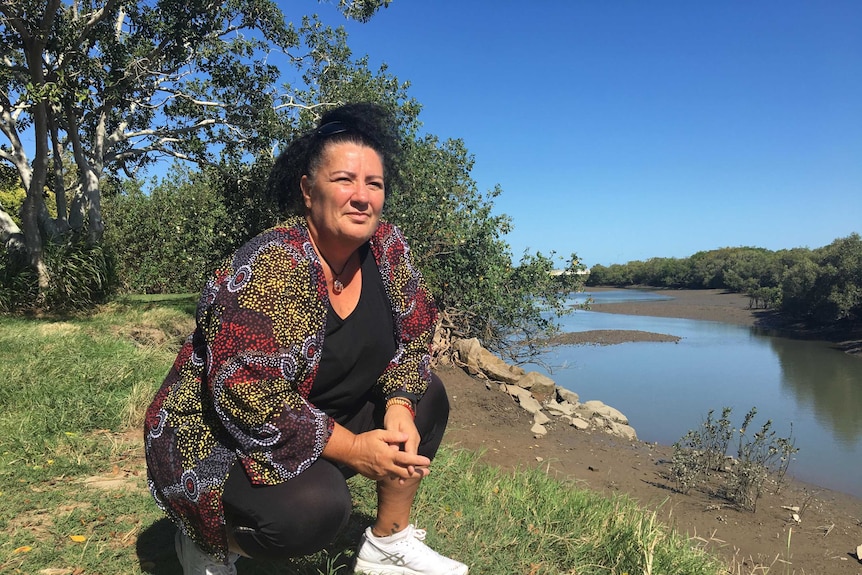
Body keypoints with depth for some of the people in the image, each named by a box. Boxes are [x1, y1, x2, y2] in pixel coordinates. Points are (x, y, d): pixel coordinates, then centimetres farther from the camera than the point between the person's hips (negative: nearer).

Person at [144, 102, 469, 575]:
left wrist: (398, 406, -15)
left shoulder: (386, 248, -6)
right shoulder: (268, 270, -28)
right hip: (218, 443, -7)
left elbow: (412, 338, 3)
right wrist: (353, 449, -25)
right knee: (315, 508, -32)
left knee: (426, 396, -2)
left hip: (321, 419, 8)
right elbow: (247, 399, -31)